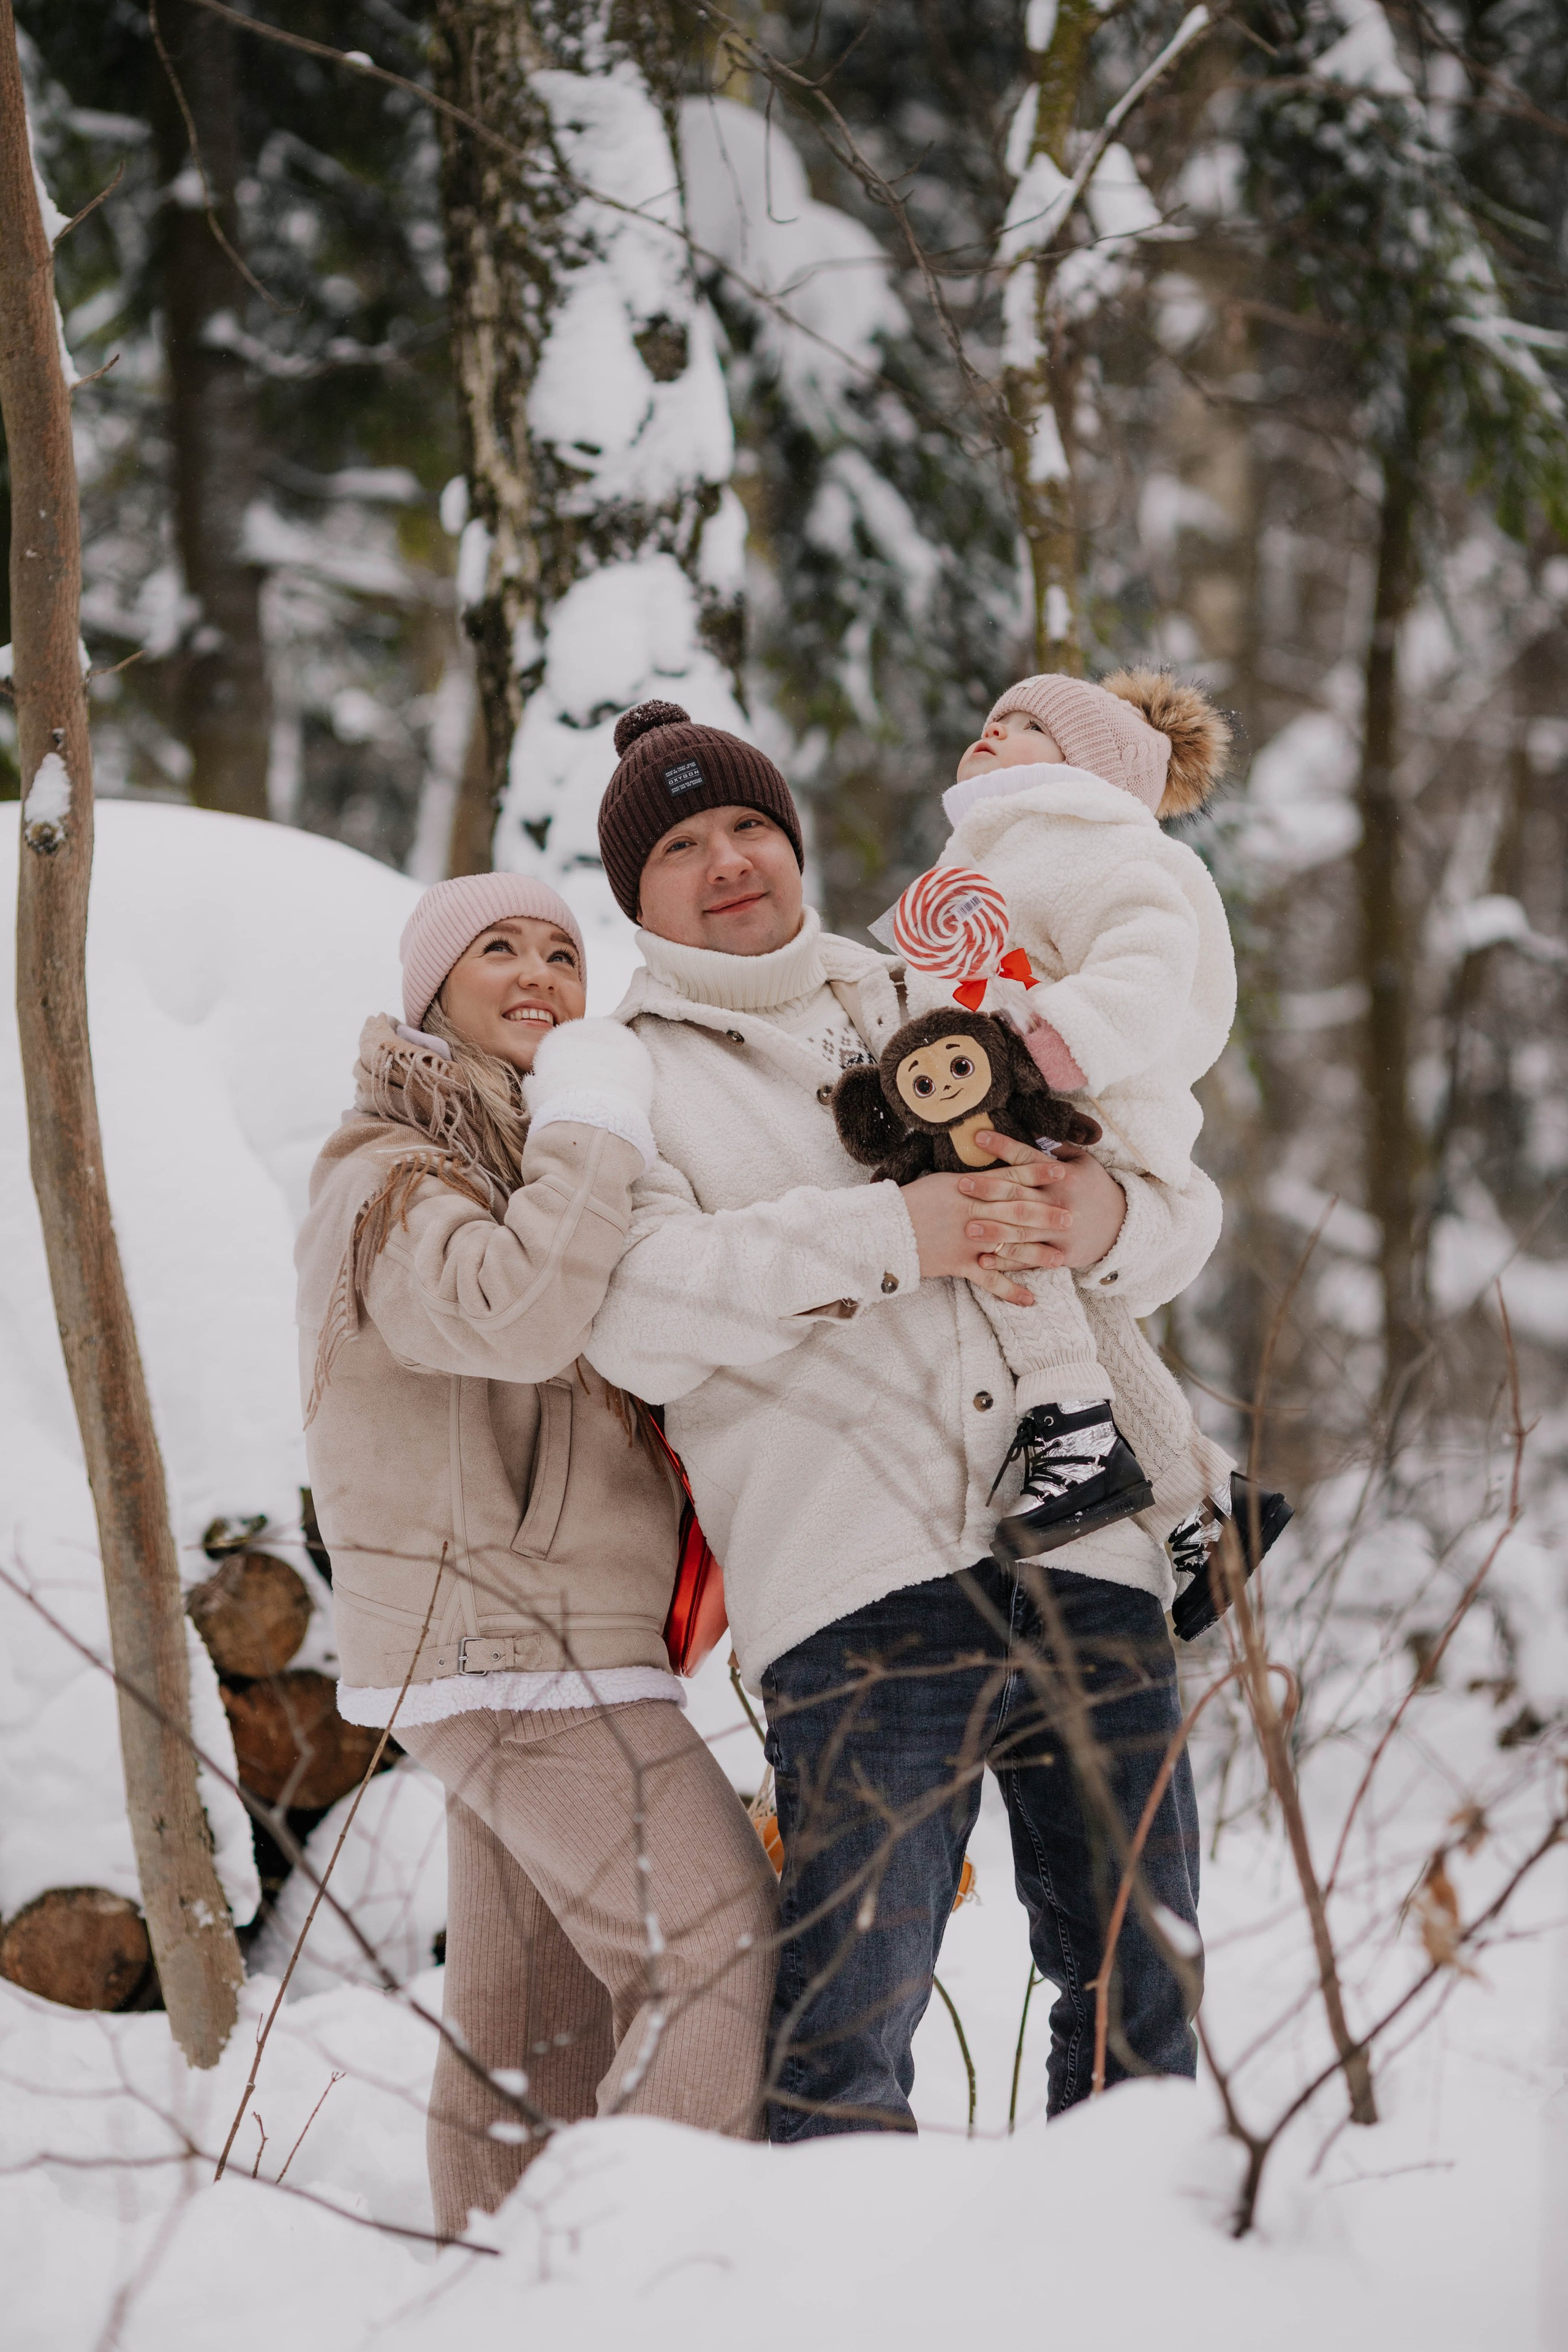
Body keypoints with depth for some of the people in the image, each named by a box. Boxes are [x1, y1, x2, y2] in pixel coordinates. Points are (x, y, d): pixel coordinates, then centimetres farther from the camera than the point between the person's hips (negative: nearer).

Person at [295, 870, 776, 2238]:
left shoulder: (539, 1158, 21)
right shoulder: (389, 1179, -9)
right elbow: (513, 1313, -30)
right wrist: (594, 1127, -19)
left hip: (541, 1649, 10)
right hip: (513, 1649, -10)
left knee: (545, 2010, 8)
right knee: (718, 1936, -17)